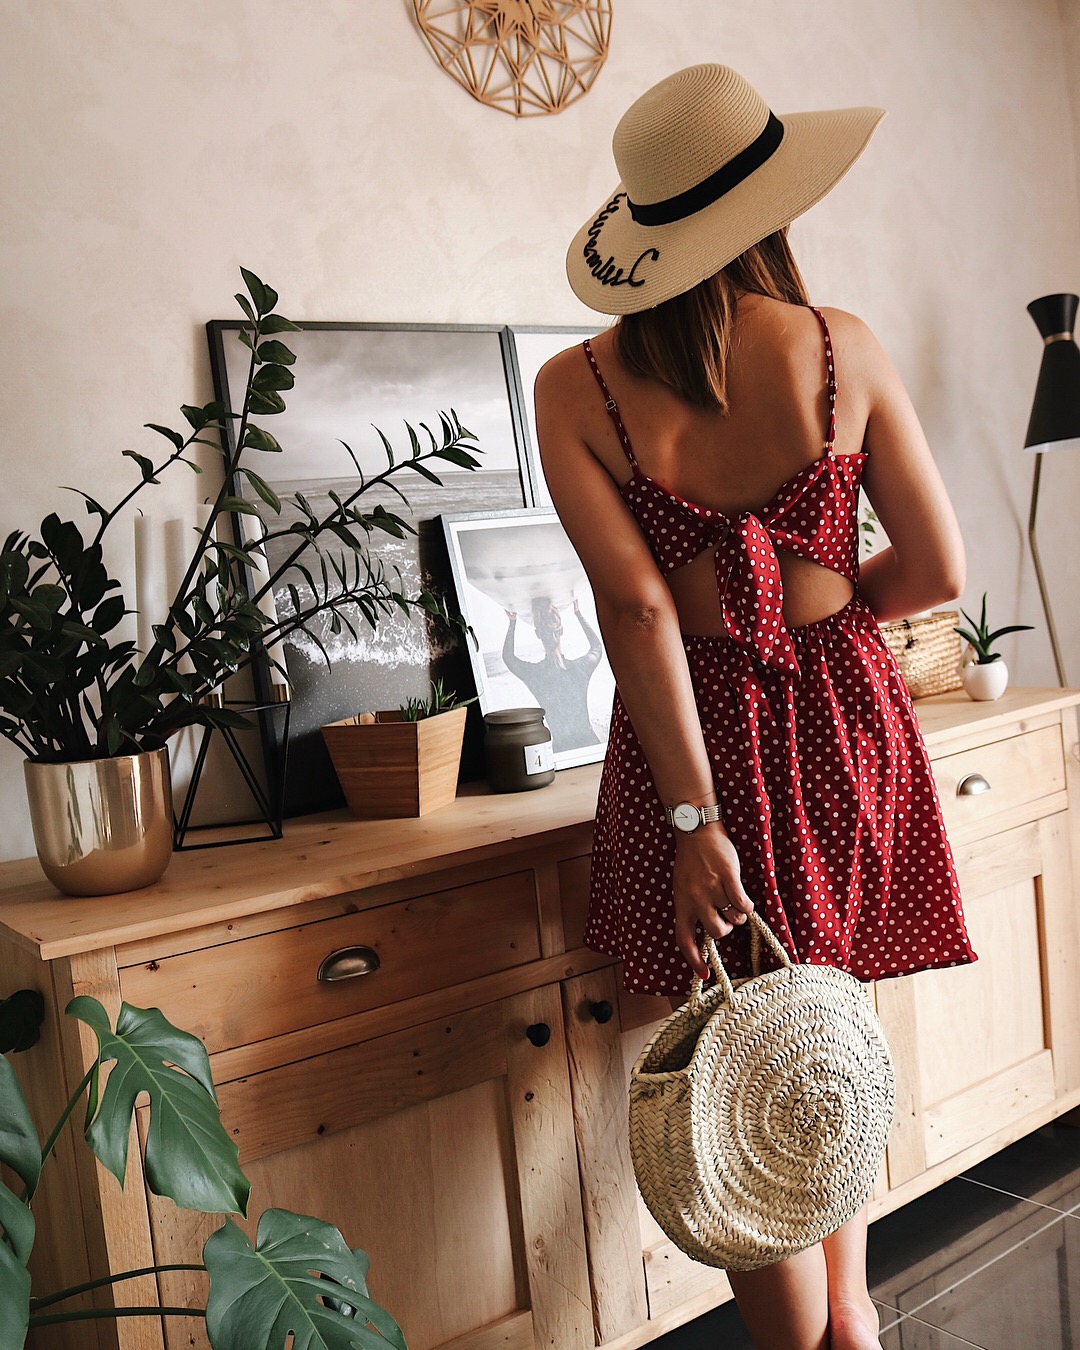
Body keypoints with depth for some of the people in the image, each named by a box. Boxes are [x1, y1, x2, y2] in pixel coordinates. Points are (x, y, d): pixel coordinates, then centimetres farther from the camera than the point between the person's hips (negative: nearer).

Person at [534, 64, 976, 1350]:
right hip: (844, 716, 2)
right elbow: (938, 570, -2)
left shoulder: (576, 387, -8)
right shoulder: (842, 349, -4)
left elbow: (638, 606, -16)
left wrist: (696, 818, -15)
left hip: (698, 732, -2)